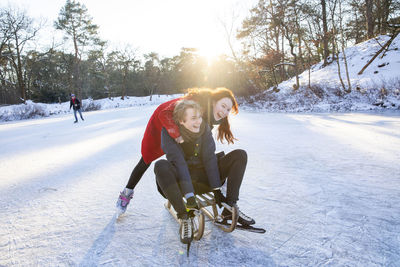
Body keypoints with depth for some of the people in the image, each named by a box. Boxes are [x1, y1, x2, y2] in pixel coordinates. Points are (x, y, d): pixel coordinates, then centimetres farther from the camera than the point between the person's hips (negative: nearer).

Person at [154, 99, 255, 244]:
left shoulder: (204, 128, -6)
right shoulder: (169, 132, -17)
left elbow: (210, 158, -10)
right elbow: (178, 163, -26)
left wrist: (216, 189, -15)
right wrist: (189, 196, -33)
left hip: (203, 177, 4)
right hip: (181, 179, -3)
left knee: (240, 155, -11)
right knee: (161, 166, -36)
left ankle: (230, 208, -10)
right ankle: (184, 217, -29)